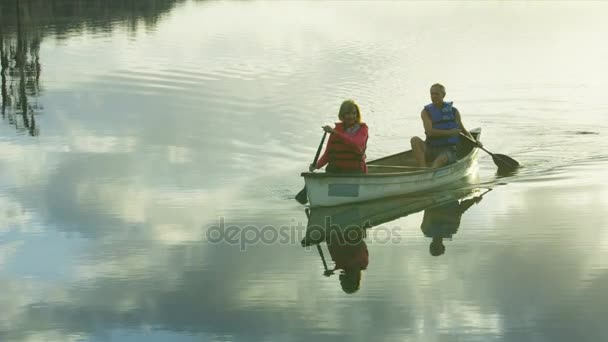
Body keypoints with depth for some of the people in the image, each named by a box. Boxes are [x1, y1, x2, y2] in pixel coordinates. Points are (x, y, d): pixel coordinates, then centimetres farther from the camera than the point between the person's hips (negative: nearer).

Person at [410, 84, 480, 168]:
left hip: (449, 149, -1)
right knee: (415, 140, -27)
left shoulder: (453, 111, 9)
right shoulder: (426, 112, 5)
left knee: (441, 159, -35)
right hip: (431, 150, 1)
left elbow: (463, 130, 22)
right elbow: (429, 132, -12)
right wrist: (449, 133, -17)